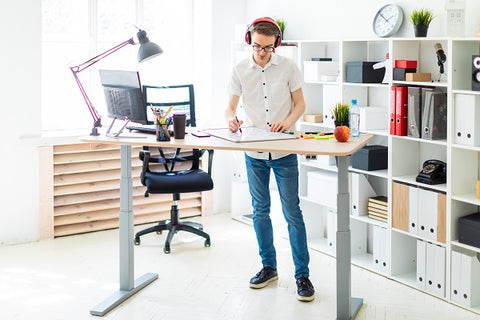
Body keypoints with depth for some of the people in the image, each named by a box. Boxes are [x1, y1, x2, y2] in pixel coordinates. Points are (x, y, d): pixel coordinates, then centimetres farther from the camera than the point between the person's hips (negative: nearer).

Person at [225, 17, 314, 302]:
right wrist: (232, 119, -24)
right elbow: (231, 106, -1)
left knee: (292, 212, -3)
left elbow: (300, 104, 1)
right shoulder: (240, 70, 0)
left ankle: (303, 275, 4)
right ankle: (269, 267, 26)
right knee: (260, 211, 12)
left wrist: (288, 121, -19)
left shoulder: (288, 67, -4)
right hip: (254, 152, 3)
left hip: (284, 150, -2)